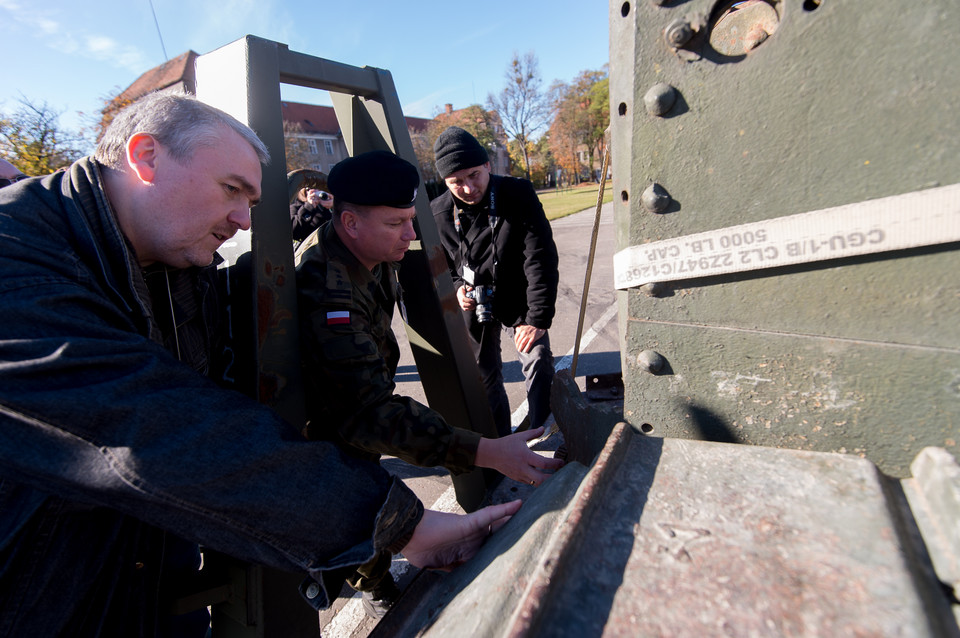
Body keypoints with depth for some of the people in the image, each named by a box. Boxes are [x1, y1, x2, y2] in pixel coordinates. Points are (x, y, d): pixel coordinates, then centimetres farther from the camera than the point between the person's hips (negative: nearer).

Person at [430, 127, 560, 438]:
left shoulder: (519, 195, -17)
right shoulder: (438, 213, -10)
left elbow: (540, 260, -21)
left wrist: (538, 318, -24)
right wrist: (456, 287, -12)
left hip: (518, 301, -2)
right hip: (472, 307, 2)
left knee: (539, 362, -13)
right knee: (484, 376, 12)